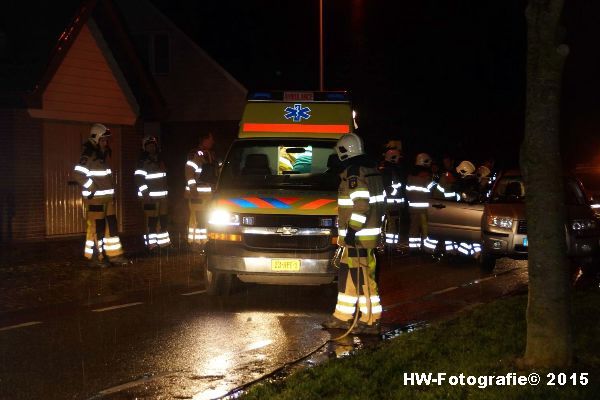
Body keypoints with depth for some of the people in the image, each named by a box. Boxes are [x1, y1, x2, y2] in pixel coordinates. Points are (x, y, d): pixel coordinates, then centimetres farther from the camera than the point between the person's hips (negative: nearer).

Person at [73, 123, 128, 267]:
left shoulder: (103, 155, 14)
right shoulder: (88, 156, -15)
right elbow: (78, 174, -24)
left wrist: (111, 188, 20)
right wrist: (92, 188, -20)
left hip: (107, 198, 9)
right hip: (95, 199, -9)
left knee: (111, 225, 10)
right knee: (97, 228, -4)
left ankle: (114, 254, 15)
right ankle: (95, 258, 3)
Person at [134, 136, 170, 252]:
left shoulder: (159, 161, 19)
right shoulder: (143, 162, -5)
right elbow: (139, 179, -13)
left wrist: (166, 192, 23)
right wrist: (145, 194, -19)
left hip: (162, 195, 7)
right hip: (150, 196, -7)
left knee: (164, 219, 10)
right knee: (152, 220, -9)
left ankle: (164, 241, 17)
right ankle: (152, 243, -7)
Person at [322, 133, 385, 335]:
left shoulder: (353, 172, -15)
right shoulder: (371, 170, 16)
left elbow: (361, 204, -25)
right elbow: (377, 202, 20)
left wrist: (352, 229, -23)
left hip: (357, 236, -10)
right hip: (369, 232, 10)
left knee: (362, 278, -6)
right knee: (347, 275, 16)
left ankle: (371, 321, -4)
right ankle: (342, 317, 22)